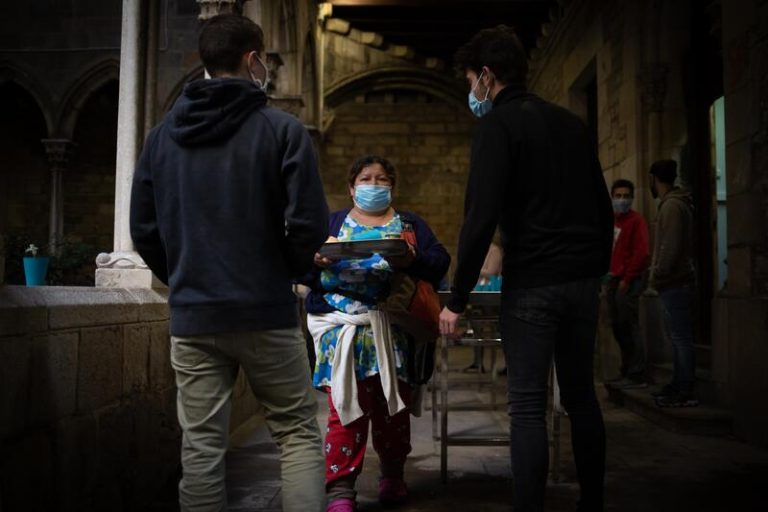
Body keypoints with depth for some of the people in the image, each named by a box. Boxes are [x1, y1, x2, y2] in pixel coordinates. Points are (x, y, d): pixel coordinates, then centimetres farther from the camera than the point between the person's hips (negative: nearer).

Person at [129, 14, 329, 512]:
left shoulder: (163, 134, 8)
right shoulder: (282, 129, -6)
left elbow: (144, 230, 9)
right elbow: (310, 226, -11)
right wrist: (288, 271, 8)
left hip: (191, 317, 4)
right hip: (265, 312, -3)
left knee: (201, 448, 8)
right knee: (299, 432, 9)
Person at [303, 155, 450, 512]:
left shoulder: (411, 224, 15)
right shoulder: (330, 223, 14)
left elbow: (440, 261, 1)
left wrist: (413, 261, -20)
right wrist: (316, 261, -18)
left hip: (392, 327, 1)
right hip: (341, 325, -1)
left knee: (394, 405, 6)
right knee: (347, 405, -7)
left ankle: (392, 475, 27)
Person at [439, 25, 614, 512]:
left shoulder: (498, 124, -6)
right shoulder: (572, 123, 15)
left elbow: (481, 217, -14)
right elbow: (604, 208, 17)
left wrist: (457, 300, -10)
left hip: (533, 284, -7)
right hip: (584, 280, 7)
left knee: (528, 405, -2)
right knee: (581, 395, 15)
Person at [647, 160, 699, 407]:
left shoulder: (672, 206, -14)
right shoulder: (672, 203, 18)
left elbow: (671, 247, -21)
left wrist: (657, 275, -15)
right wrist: (658, 275, 15)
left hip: (674, 283, -11)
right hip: (674, 282, 11)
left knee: (681, 338, -8)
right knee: (678, 337, 16)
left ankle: (685, 392, -5)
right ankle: (678, 385, 25)